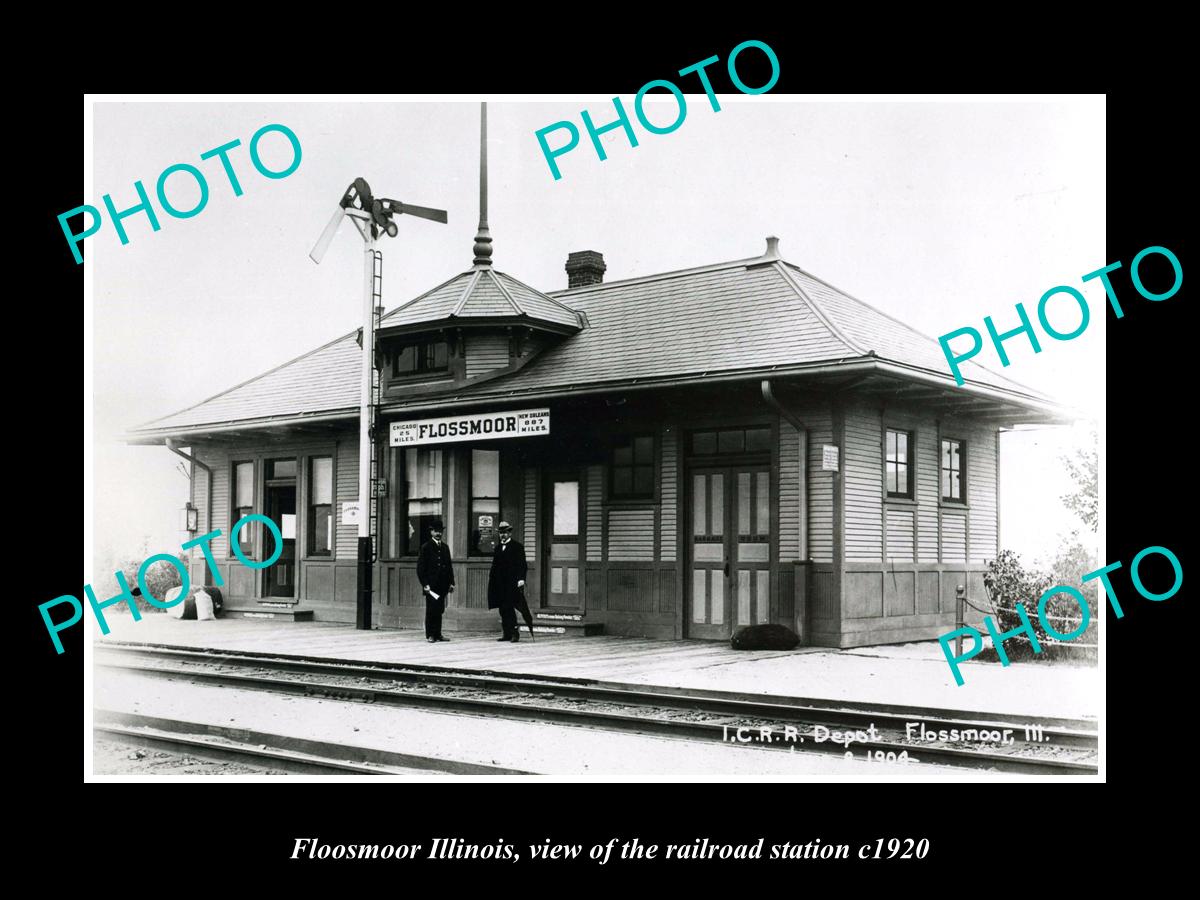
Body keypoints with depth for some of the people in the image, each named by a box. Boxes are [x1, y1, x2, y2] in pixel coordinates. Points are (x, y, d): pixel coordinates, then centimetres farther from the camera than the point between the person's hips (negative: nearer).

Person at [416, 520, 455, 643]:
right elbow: (421, 567, -6)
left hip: (442, 586, 5)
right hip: (431, 585, -5)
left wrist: (451, 582, 10)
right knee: (431, 610, -4)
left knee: (439, 610, 7)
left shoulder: (445, 547, 16)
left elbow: (449, 566, 18)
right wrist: (425, 584, -13)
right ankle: (430, 635, 2)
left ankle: (438, 634, 13)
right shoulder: (426, 547, -2)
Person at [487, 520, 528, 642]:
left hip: (511, 584, -6)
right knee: (503, 610, 6)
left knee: (509, 608, -13)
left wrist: (521, 580, -16)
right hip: (499, 584, 6)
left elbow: (523, 566, -6)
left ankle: (515, 633, -9)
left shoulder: (517, 547, -1)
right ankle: (507, 634, 11)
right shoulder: (497, 548, 17)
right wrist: (491, 580, 10)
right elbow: (494, 566, 18)